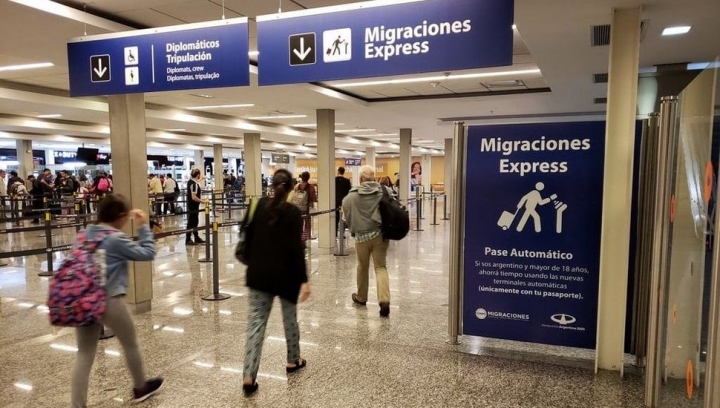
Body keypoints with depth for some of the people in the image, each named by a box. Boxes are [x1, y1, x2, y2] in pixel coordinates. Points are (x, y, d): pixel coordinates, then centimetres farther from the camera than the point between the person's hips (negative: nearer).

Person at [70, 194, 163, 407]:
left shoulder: (84, 234, 6)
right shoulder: (117, 239, -13)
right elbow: (148, 253, -8)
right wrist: (143, 227, -2)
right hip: (110, 302, -6)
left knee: (84, 354, 9)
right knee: (130, 345, 17)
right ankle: (140, 388, 36)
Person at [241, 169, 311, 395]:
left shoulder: (259, 205, 1)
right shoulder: (293, 212, -10)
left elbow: (249, 238, 7)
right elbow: (296, 248, -15)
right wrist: (304, 280, -13)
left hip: (258, 274, 3)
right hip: (286, 274, -2)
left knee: (256, 323, 3)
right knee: (290, 317, 18)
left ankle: (248, 377, -3)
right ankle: (293, 361, 34)